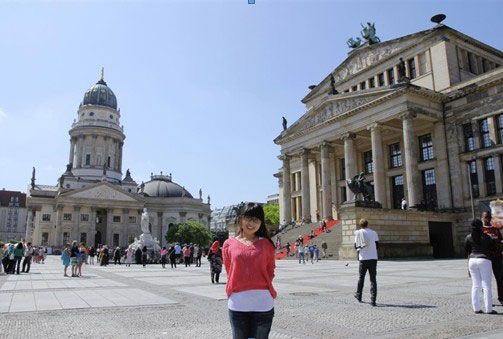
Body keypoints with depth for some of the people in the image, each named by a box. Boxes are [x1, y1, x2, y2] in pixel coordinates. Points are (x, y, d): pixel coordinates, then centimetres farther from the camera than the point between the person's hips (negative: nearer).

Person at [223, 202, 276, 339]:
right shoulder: (229, 244, 3)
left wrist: (259, 287, 3)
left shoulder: (266, 243, 3)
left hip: (263, 303, 0)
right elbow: (229, 272, 10)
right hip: (237, 304, 0)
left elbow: (270, 271, 10)